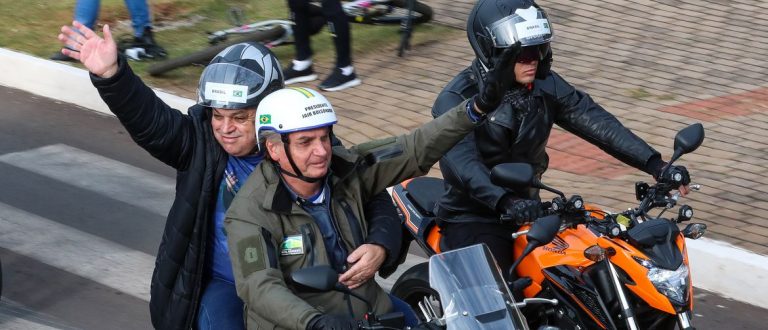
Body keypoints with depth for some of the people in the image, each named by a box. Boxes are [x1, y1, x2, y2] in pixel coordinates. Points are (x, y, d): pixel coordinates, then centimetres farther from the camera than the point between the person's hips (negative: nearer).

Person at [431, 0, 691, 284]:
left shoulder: (545, 87, 2)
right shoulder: (456, 99, -15)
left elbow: (597, 124, -5)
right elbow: (462, 161, -31)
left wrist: (655, 166, -18)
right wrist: (505, 202, -49)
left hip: (528, 211, 6)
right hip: (473, 220, -6)